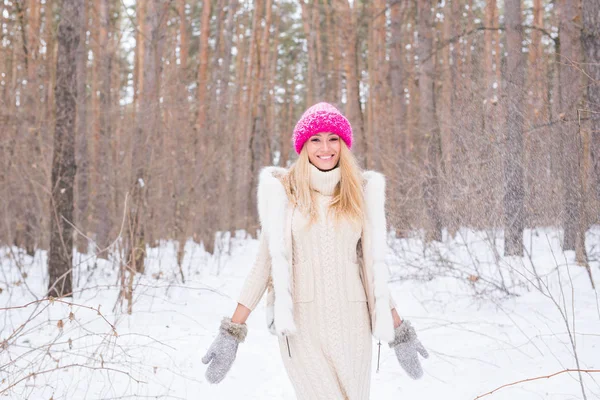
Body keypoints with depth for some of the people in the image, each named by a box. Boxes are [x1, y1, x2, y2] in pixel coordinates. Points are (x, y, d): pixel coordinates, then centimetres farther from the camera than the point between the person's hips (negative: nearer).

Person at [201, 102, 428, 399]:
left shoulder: (361, 191, 8)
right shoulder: (283, 191, 1)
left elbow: (373, 265, 12)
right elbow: (265, 262, 1)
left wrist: (398, 331, 12)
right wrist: (232, 330, -3)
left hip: (351, 320, 3)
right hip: (301, 320, -3)